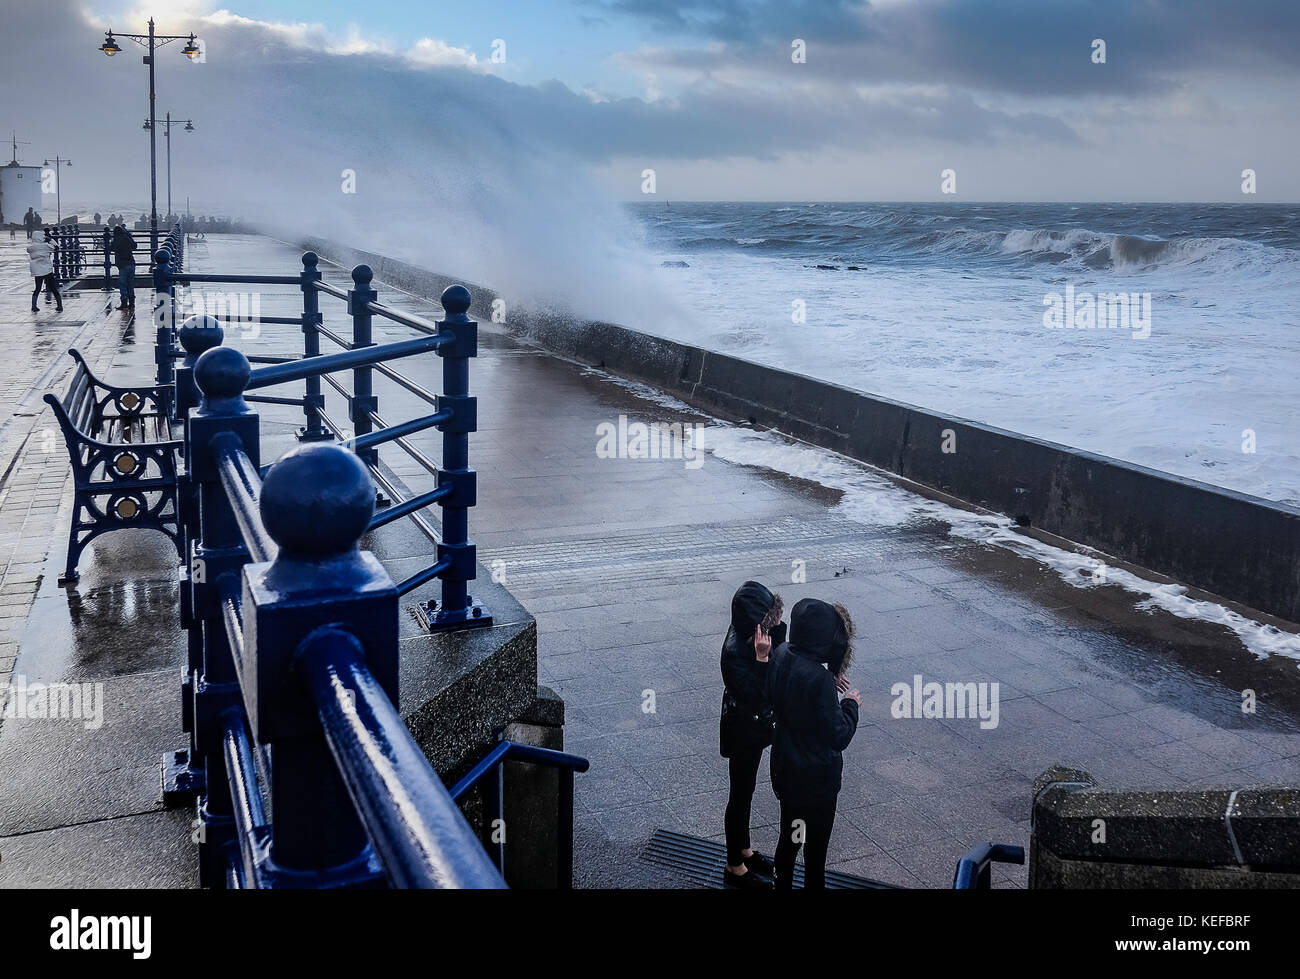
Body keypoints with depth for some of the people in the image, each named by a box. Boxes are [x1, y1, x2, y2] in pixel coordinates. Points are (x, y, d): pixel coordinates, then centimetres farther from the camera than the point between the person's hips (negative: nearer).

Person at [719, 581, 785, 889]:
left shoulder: (751, 635, -9)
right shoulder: (735, 651, -33)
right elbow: (755, 695, -33)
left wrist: (778, 626, -13)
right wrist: (761, 657, -40)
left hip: (754, 726, 8)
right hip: (742, 731, -8)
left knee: (745, 790, 24)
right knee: (740, 794, 8)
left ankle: (744, 850, 44)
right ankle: (735, 868, 26)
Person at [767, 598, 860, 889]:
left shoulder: (781, 655, -9)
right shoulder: (819, 679, -32)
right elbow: (839, 737, -25)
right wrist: (851, 704, -10)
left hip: (784, 767, 7)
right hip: (816, 775, -7)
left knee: (789, 833, 26)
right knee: (816, 843, 14)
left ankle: (781, 882, 42)